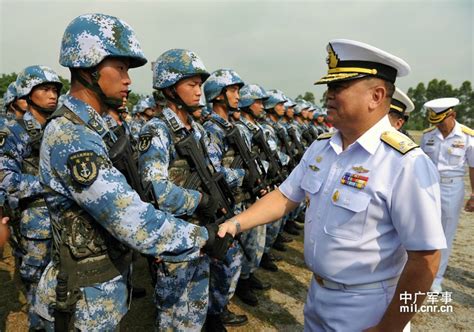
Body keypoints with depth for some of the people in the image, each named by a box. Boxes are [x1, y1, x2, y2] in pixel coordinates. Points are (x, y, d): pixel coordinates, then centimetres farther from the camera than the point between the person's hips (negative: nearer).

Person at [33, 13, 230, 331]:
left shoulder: (92, 127, 5)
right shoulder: (71, 138, -27)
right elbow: (133, 220, -32)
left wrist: (150, 242, 10)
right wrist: (204, 237, -22)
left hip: (110, 276, 8)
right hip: (90, 295, -8)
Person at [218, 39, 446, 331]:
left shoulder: (406, 164, -24)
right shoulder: (320, 147, -1)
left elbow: (425, 259, -22)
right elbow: (286, 197, 5)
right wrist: (237, 223, -6)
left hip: (365, 308, -6)